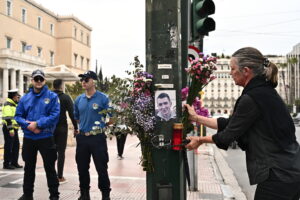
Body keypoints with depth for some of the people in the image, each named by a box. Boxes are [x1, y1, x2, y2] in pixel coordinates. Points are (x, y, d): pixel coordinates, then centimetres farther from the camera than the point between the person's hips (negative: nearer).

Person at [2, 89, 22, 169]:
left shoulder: (14, 104, 18)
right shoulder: (8, 105, -14)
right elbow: (8, 118, -22)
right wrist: (10, 129, -24)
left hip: (14, 128, 10)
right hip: (9, 129, -10)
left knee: (16, 146, 12)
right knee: (8, 147, -3)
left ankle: (14, 163, 21)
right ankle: (6, 164, 5)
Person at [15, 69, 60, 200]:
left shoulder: (52, 96, -3)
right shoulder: (25, 98, 8)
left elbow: (54, 116, -13)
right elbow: (18, 116, 5)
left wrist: (37, 124, -18)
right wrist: (28, 125, -13)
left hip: (46, 137, -4)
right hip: (28, 138, 4)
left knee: (49, 167, 3)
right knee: (29, 167, 16)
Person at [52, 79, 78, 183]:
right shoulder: (65, 97, -5)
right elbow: (72, 113, -10)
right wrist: (75, 127, -4)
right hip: (61, 128, -3)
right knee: (61, 152, 1)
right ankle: (60, 177, 3)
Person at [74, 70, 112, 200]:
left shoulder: (103, 98, -6)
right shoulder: (78, 99, 9)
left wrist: (101, 124, -4)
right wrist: (83, 126, 9)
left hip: (97, 137, -5)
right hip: (82, 137, 5)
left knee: (101, 168, 0)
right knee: (82, 168, 12)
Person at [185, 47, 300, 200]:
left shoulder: (252, 98, -20)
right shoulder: (265, 91, 10)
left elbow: (229, 135, -12)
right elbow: (231, 124, 12)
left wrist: (200, 140, 5)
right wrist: (196, 117, 16)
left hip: (279, 174, -9)